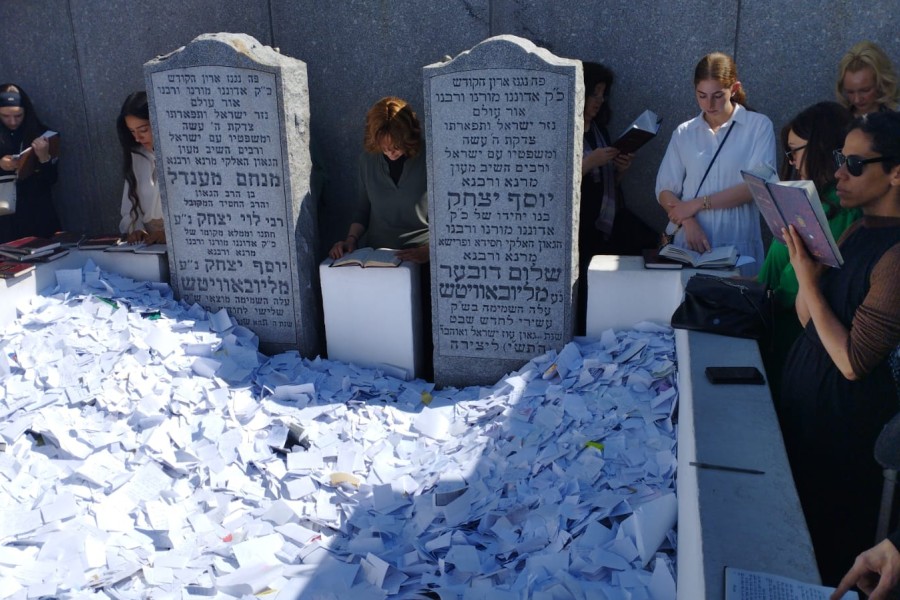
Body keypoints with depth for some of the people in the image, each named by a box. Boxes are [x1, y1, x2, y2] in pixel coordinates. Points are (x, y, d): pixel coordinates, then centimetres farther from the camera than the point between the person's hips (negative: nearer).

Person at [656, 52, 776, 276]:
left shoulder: (758, 126, 5)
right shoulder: (684, 133, 12)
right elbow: (665, 191, 6)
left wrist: (699, 203, -6)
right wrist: (688, 222, -11)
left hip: (738, 244, -2)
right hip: (689, 244, 2)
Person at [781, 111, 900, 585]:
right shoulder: (856, 230, 3)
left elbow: (852, 361, -24)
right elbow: (808, 321, 4)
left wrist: (808, 278, -22)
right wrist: (806, 264, -11)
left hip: (846, 408, -9)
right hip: (806, 385, 9)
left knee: (831, 541, 12)